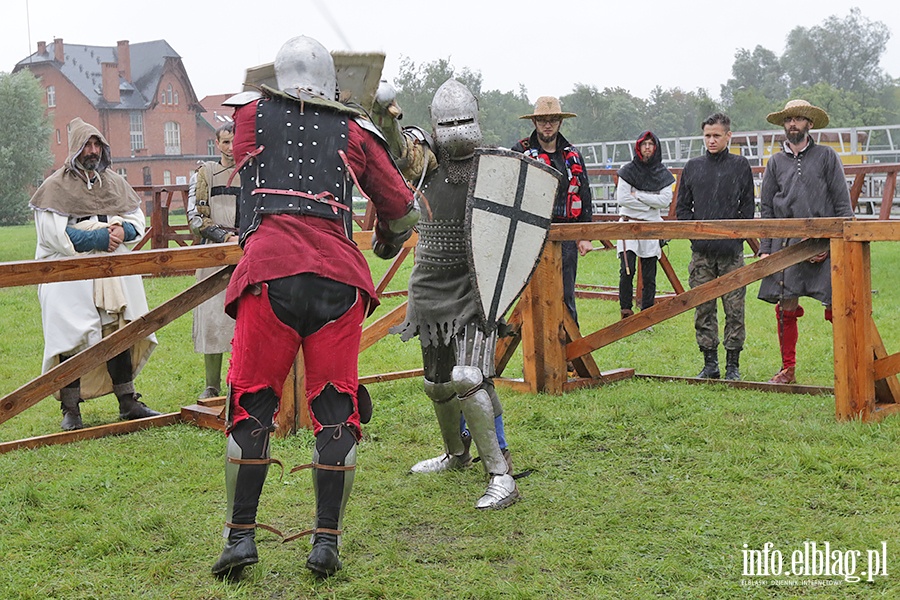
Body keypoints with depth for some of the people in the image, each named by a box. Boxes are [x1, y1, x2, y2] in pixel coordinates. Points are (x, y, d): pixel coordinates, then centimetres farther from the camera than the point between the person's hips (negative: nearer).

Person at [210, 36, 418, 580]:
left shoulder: (250, 114, 17)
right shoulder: (356, 132, 18)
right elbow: (404, 213, 23)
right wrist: (388, 243, 44)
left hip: (270, 270, 0)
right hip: (339, 275, 1)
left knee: (252, 404, 8)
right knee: (336, 409, 7)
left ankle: (241, 537, 7)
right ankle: (327, 542, 9)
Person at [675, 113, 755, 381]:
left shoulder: (740, 166, 5)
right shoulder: (693, 167, 10)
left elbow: (747, 208, 5)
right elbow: (681, 206, 13)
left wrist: (736, 237, -5)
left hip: (732, 251, -2)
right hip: (701, 252, 2)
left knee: (734, 310, 0)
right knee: (703, 310, 5)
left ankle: (733, 364, 9)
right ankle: (710, 363, 14)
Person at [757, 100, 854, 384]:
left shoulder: (826, 156, 6)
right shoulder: (775, 162, 13)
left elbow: (842, 204, 3)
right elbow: (766, 209, 14)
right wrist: (764, 249, 5)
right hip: (786, 242, 3)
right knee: (785, 308, 4)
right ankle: (788, 369, 15)